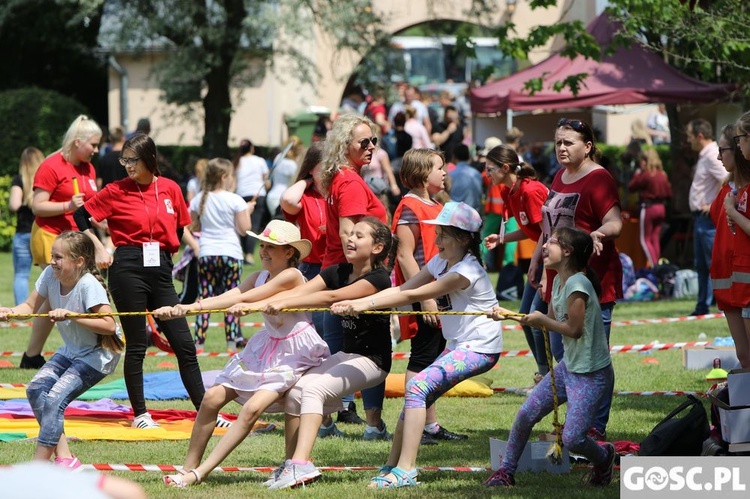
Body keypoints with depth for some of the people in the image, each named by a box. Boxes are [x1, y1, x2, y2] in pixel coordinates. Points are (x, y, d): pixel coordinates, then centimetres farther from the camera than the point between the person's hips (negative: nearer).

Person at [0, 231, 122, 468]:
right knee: (35, 389, -7)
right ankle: (63, 457, -2)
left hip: (97, 355, -8)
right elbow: (30, 307, -4)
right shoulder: (50, 275, -9)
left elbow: (109, 326, -34)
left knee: (55, 398, -20)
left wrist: (71, 315, -40)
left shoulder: (89, 285, -29)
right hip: (70, 350, 8)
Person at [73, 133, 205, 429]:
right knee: (136, 345, 1)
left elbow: (179, 229, 18)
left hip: (160, 270, 3)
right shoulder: (117, 191, 0)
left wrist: (166, 251, 8)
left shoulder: (170, 190, 7)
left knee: (184, 344, 2)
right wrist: (99, 249, 0)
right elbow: (82, 216, 5)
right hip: (128, 269, -3)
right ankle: (140, 414, 10)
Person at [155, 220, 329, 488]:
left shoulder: (291, 276, -20)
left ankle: (199, 473, -20)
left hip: (294, 355, -8)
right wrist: (181, 309, -26)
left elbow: (244, 299, -26)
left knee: (252, 408, -24)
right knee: (213, 397, -6)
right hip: (264, 350, 8)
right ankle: (189, 467, 3)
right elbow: (226, 297, -11)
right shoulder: (259, 277, 3)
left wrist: (196, 306, -30)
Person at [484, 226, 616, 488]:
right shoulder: (559, 281, 7)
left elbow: (573, 329, -22)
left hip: (592, 374, -9)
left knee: (572, 439, -11)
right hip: (568, 366, 9)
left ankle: (603, 458, 21)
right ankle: (506, 471, 18)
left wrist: (542, 320, -11)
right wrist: (508, 315, 5)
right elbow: (550, 321, 11)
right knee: (526, 414, 4)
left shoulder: (578, 284, -22)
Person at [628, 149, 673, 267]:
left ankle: (653, 265, -13)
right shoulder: (663, 175, 6)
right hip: (661, 208, 7)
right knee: (655, 239, 12)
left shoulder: (645, 175, -14)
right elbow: (669, 193, 10)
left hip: (648, 207, -7)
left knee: (645, 239, -1)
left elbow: (631, 187, -7)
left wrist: (636, 175, 3)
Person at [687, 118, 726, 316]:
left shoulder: (712, 156, -16)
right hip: (700, 217, 11)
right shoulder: (704, 156, 15)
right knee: (701, 264, 14)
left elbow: (727, 181, -26)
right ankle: (702, 306, 19)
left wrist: (714, 205, -20)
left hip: (708, 218, -11)